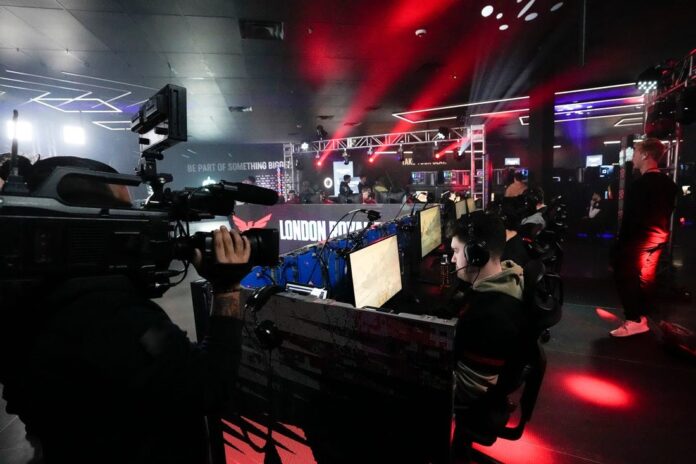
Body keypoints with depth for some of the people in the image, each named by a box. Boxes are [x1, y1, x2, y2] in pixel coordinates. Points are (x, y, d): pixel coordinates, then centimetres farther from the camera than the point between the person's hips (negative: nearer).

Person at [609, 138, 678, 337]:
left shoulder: (640, 184, -20)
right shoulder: (668, 183, 8)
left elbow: (630, 218, -20)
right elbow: (668, 212, 14)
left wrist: (620, 244, -14)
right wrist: (660, 233, 21)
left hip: (639, 239, -9)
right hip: (658, 238, 9)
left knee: (626, 277, -1)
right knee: (645, 278, 16)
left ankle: (634, 320, 1)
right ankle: (641, 315, 26)